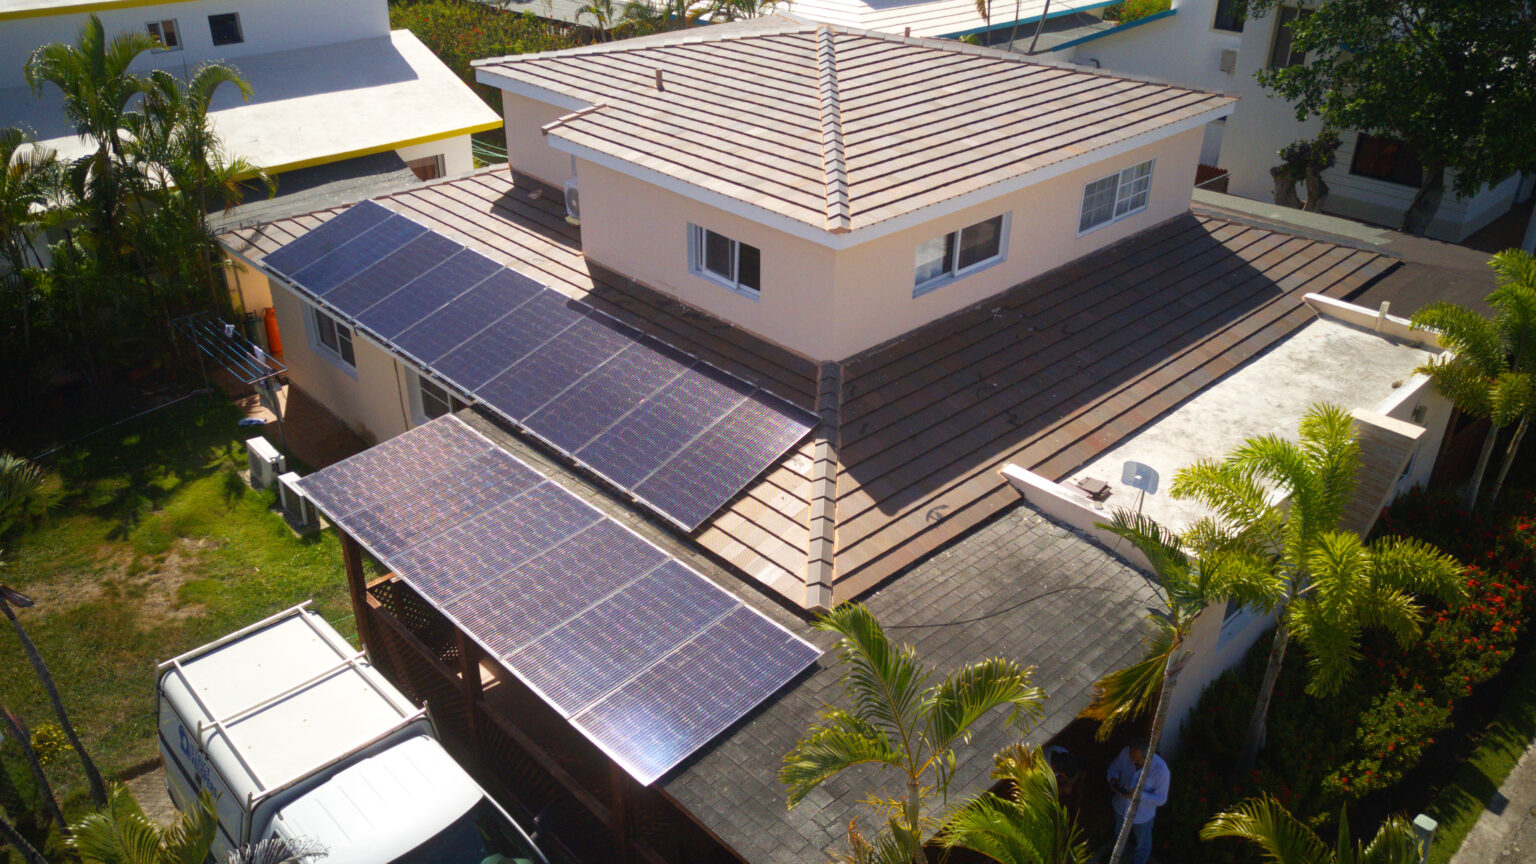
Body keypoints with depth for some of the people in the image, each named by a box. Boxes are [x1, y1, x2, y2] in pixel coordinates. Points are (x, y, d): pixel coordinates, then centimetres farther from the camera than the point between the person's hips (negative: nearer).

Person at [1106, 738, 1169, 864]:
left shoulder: (1161, 770, -36)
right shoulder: (1127, 752, -26)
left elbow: (1160, 799, -24)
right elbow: (1114, 767, -6)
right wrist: (1113, 778, -27)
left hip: (1142, 814, -4)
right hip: (1121, 806, 4)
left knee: (1141, 843, 26)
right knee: (1119, 834, 33)